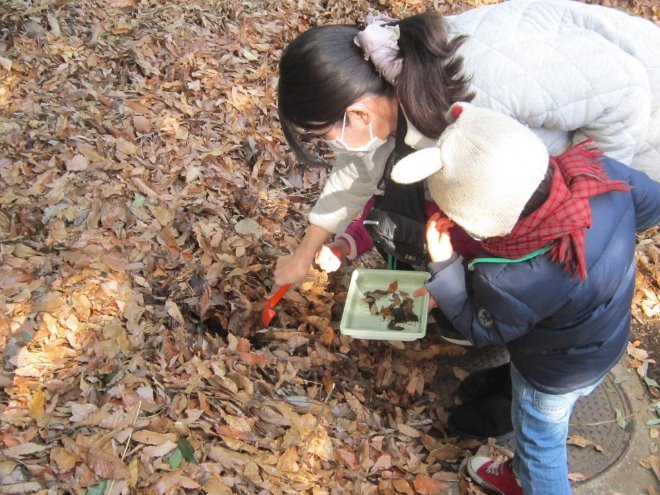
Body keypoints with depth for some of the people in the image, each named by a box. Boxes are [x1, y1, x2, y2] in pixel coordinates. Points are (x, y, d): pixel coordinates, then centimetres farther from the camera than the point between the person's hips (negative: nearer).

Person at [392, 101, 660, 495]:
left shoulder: (510, 281, -44)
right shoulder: (596, 169, -30)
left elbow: (482, 330, -20)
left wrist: (444, 264, -25)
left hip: (558, 374, -7)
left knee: (540, 445, 24)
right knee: (538, 432, 34)